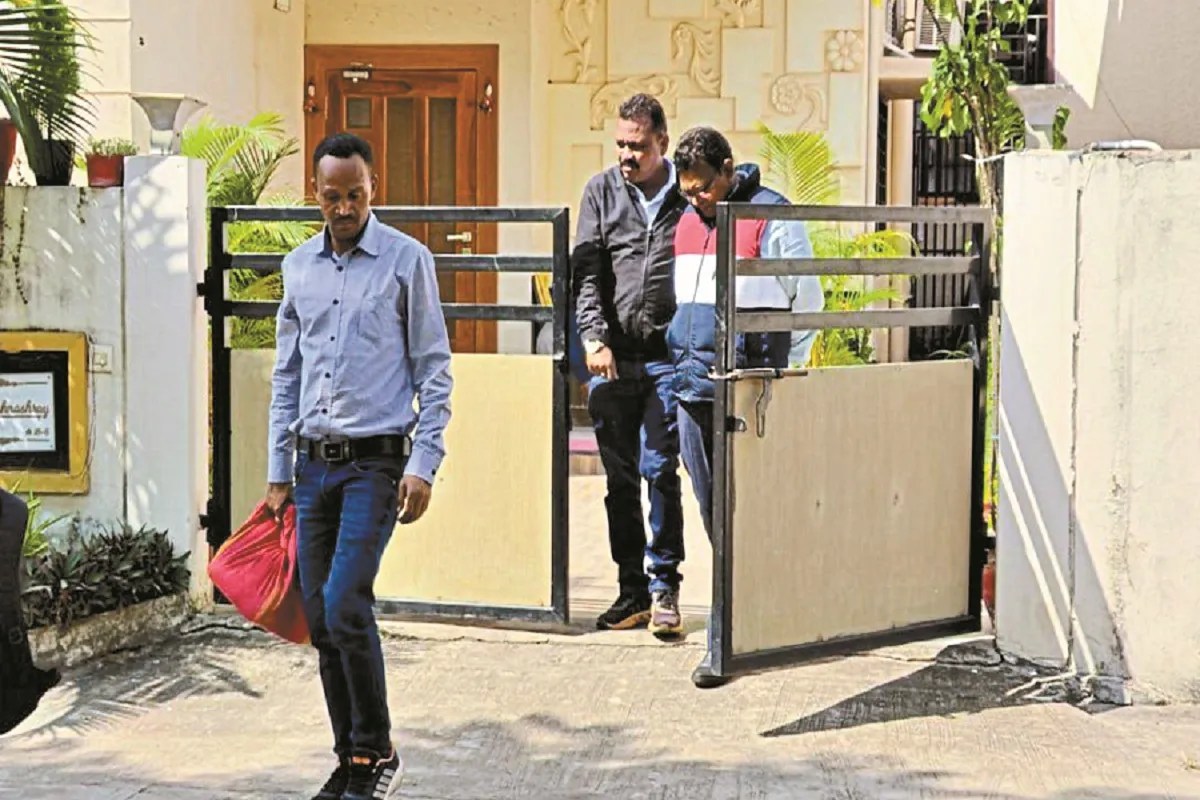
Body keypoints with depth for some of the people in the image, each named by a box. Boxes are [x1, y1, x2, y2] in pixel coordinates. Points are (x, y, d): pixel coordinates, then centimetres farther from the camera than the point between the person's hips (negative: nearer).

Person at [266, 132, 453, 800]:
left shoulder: (407, 260, -2)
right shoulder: (299, 267, 11)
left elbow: (434, 369, -2)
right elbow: (286, 373, 17)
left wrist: (424, 464, -10)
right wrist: (279, 471, 13)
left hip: (375, 461, -5)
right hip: (313, 463, 5)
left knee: (346, 607, -15)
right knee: (320, 619, 6)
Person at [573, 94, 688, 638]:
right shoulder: (602, 191, 10)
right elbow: (586, 271, 3)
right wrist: (595, 338, -10)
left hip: (667, 355, -3)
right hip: (612, 359, 3)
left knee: (660, 471, -7)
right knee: (620, 479, 7)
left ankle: (664, 586, 3)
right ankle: (632, 591, 14)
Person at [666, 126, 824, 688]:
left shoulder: (772, 220, -6)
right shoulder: (684, 221, 14)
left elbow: (808, 305, -2)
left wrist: (780, 376, -1)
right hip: (693, 389, 7)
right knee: (715, 516, 11)